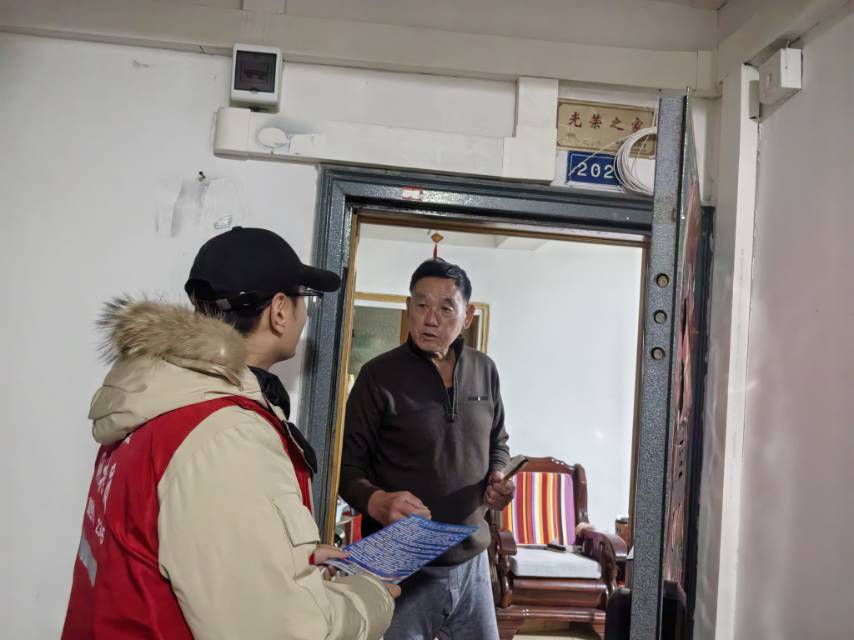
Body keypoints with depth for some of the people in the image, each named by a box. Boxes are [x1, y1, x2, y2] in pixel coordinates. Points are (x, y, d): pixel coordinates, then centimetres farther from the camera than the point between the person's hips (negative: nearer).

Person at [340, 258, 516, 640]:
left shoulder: (485, 371, 4)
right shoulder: (379, 376, -11)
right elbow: (347, 463, -8)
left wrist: (499, 479, -3)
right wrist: (377, 502, -26)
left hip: (470, 562, 5)